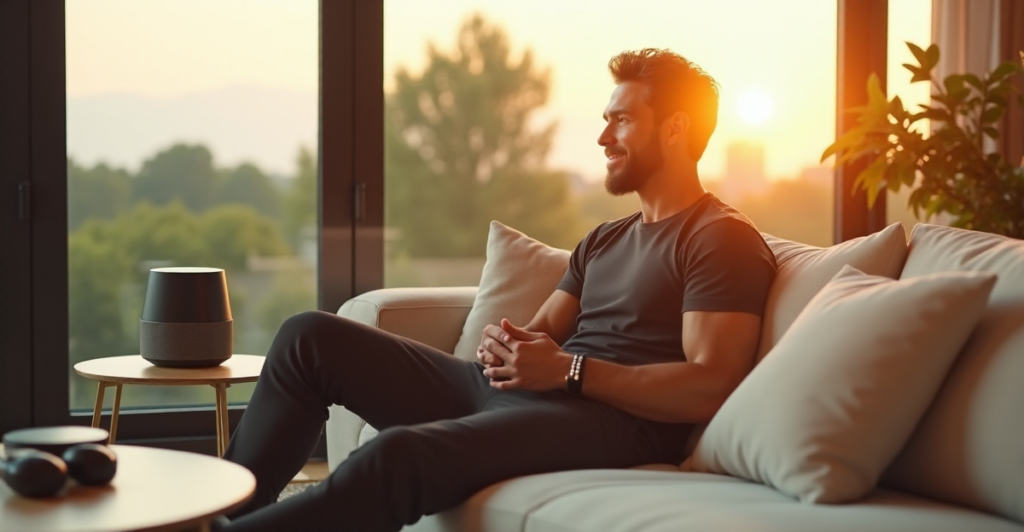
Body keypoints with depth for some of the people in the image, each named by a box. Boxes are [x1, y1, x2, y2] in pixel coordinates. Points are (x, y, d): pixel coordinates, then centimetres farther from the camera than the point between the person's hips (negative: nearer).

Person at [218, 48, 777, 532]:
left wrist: (568, 369, -19)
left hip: (611, 419, -9)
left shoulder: (723, 239, -2)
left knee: (397, 455, -36)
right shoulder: (604, 240, 26)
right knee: (311, 335, 2)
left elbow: (707, 388, -14)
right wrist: (505, 343, -3)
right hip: (513, 394, 9)